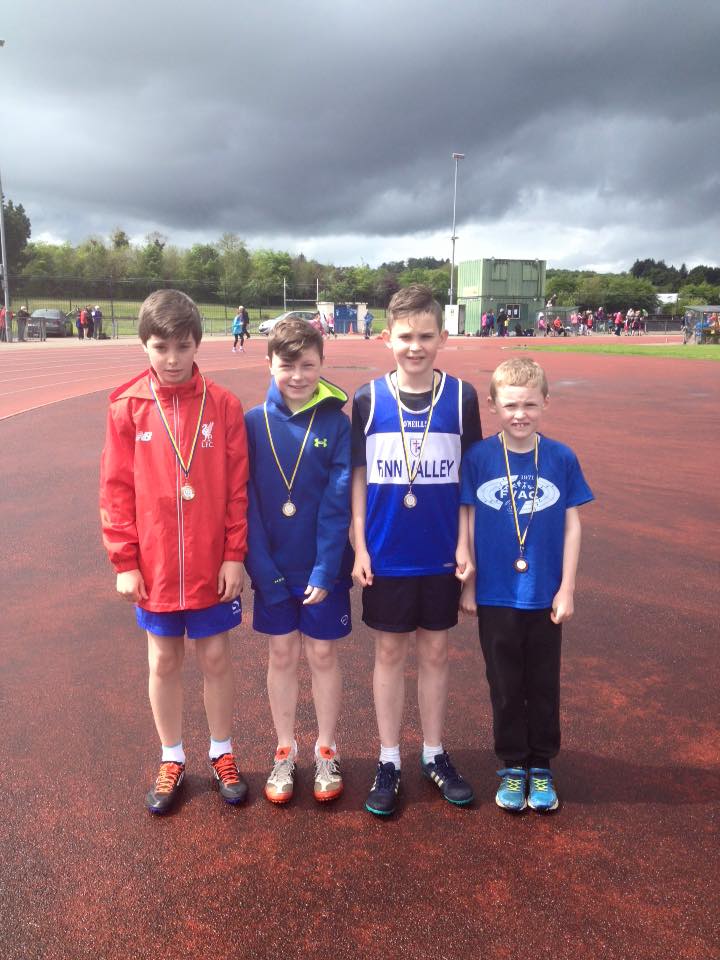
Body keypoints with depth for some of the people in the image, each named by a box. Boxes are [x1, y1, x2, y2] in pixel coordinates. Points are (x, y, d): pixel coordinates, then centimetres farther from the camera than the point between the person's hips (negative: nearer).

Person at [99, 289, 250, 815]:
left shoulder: (223, 405, -6)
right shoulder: (127, 407, -5)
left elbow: (238, 487, -4)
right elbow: (117, 490, -3)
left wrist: (235, 555, -6)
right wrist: (124, 561, -5)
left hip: (212, 564, 0)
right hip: (154, 567, 1)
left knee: (217, 658, 13)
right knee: (164, 662, 15)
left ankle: (222, 755, 33)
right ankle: (172, 760, 34)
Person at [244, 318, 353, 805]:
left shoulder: (336, 422, -8)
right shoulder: (254, 422, -5)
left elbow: (338, 502, -11)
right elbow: (247, 501, -6)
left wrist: (325, 570, -16)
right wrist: (262, 569, -12)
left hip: (323, 568, -1)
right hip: (273, 567, 1)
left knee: (323, 655, 11)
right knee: (282, 655, 14)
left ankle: (326, 750, 31)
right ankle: (285, 751, 31)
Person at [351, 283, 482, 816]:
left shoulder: (461, 397, -4)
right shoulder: (368, 400, -4)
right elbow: (357, 477, 1)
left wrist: (467, 545, -4)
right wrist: (359, 546, -3)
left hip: (441, 555, 1)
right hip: (385, 556, 0)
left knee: (435, 652, 14)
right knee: (390, 654, 11)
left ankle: (435, 754, 32)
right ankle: (389, 761, 26)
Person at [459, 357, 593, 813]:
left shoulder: (562, 458, -6)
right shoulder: (478, 457, -8)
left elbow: (571, 524, -1)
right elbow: (468, 522, -3)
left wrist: (567, 589, -2)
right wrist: (468, 585, -1)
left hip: (545, 596, 1)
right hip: (495, 596, 0)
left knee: (544, 685, 14)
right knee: (506, 686, 14)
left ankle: (542, 767, 33)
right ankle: (512, 766, 32)